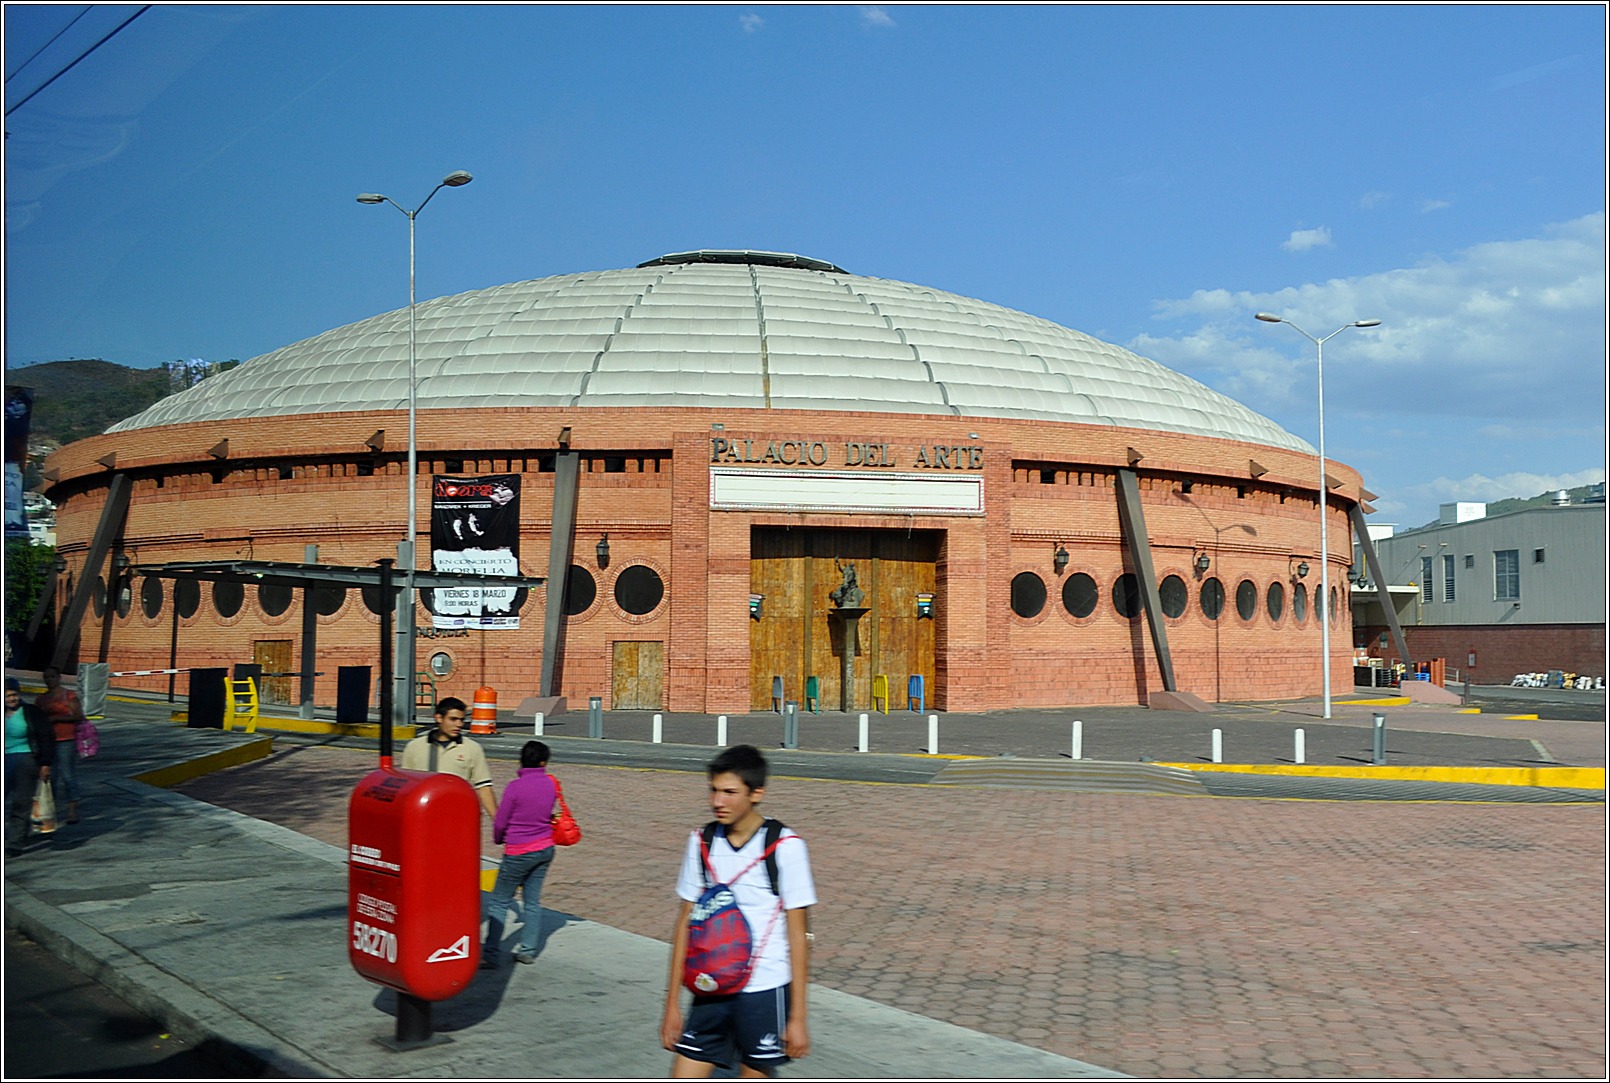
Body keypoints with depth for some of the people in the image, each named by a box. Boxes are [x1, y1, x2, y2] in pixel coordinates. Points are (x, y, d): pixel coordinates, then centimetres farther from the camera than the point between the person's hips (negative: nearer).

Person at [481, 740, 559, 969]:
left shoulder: (515, 787, -17)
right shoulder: (550, 784, -3)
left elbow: (500, 822, -9)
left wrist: (498, 839, 12)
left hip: (518, 853, -5)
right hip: (545, 849, 5)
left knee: (500, 903, 2)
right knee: (533, 901, 14)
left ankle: (490, 956, 0)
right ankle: (528, 950, 17)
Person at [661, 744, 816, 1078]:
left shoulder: (785, 847, -9)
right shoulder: (701, 843, 3)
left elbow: (798, 934, -7)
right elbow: (686, 923, 9)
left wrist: (797, 1016, -8)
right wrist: (673, 1003, 8)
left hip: (765, 992, -4)